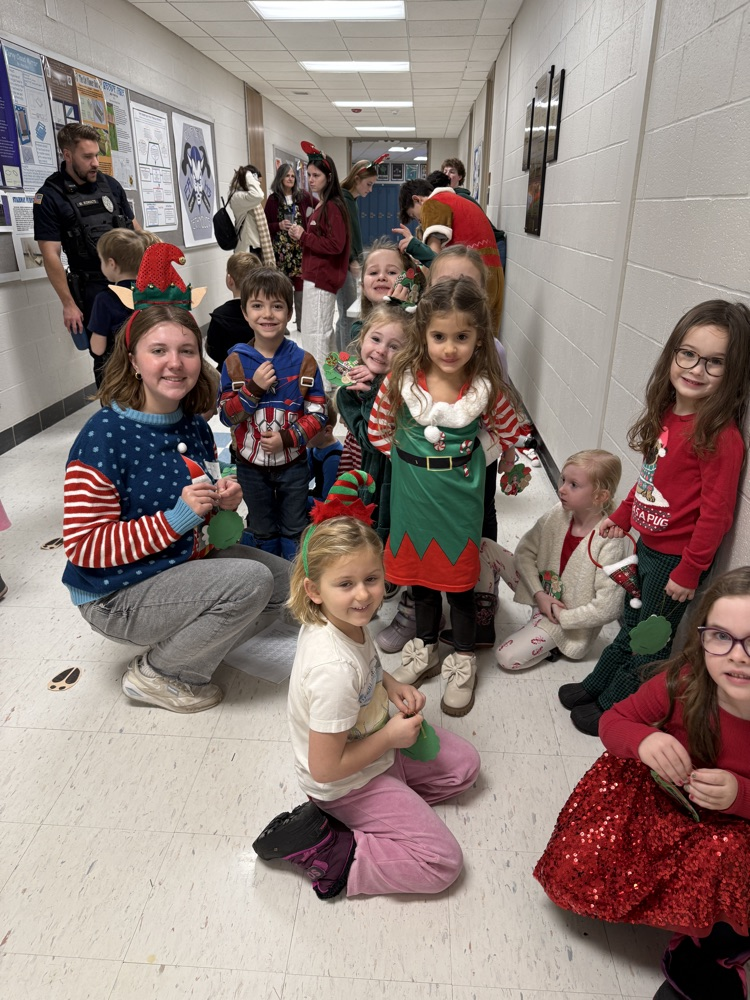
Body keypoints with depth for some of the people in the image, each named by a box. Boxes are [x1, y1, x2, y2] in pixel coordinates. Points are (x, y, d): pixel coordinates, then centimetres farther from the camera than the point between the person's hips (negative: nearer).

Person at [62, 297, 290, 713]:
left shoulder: (194, 424, 0)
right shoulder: (104, 436, -23)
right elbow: (83, 547, -22)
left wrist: (224, 498, -8)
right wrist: (175, 519, -29)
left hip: (189, 561, 8)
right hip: (117, 595, -8)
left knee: (285, 581, 5)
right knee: (251, 581, -25)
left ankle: (187, 643, 14)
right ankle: (154, 674, -3)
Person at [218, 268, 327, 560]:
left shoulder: (303, 361, -9)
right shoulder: (235, 362, -8)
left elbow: (317, 414, -8)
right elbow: (227, 415, -9)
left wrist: (287, 438, -21)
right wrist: (254, 388, -23)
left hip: (292, 463, -1)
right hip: (251, 463, 1)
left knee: (294, 531, 15)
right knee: (262, 531, 20)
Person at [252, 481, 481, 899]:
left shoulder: (347, 619, -15)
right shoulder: (335, 670, -39)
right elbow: (325, 768, -29)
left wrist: (392, 686, -6)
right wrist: (392, 737, -19)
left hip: (372, 744, 8)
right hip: (345, 781, -8)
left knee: (464, 763, 18)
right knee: (443, 863, -3)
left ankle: (354, 820, 11)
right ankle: (329, 853, 2)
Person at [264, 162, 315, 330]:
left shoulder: (303, 195, 5)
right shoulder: (273, 199, 2)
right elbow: (265, 225, 4)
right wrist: (279, 225, -14)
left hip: (300, 247, 1)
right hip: (280, 249, -1)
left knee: (300, 284, 2)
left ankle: (301, 322, 13)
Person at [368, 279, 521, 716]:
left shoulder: (487, 388, -14)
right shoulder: (401, 380, -13)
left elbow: (509, 433, 2)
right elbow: (378, 429, 1)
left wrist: (468, 458, -2)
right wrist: (412, 460, 1)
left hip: (460, 494, -1)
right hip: (412, 491, 2)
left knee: (460, 576, 10)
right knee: (420, 568, 17)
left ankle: (463, 660, 32)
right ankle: (425, 649, 40)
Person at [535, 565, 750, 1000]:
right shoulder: (684, 682, -25)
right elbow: (613, 720, -10)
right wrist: (642, 740, -32)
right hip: (661, 801, 1)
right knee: (577, 867, -9)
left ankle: (714, 950, 6)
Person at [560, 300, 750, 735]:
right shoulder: (668, 414, -1)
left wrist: (689, 571, -17)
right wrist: (622, 515, 18)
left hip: (677, 560, -7)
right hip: (649, 546, 7)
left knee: (651, 646, 16)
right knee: (631, 629, 27)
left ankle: (611, 708, 36)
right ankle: (594, 686, 46)